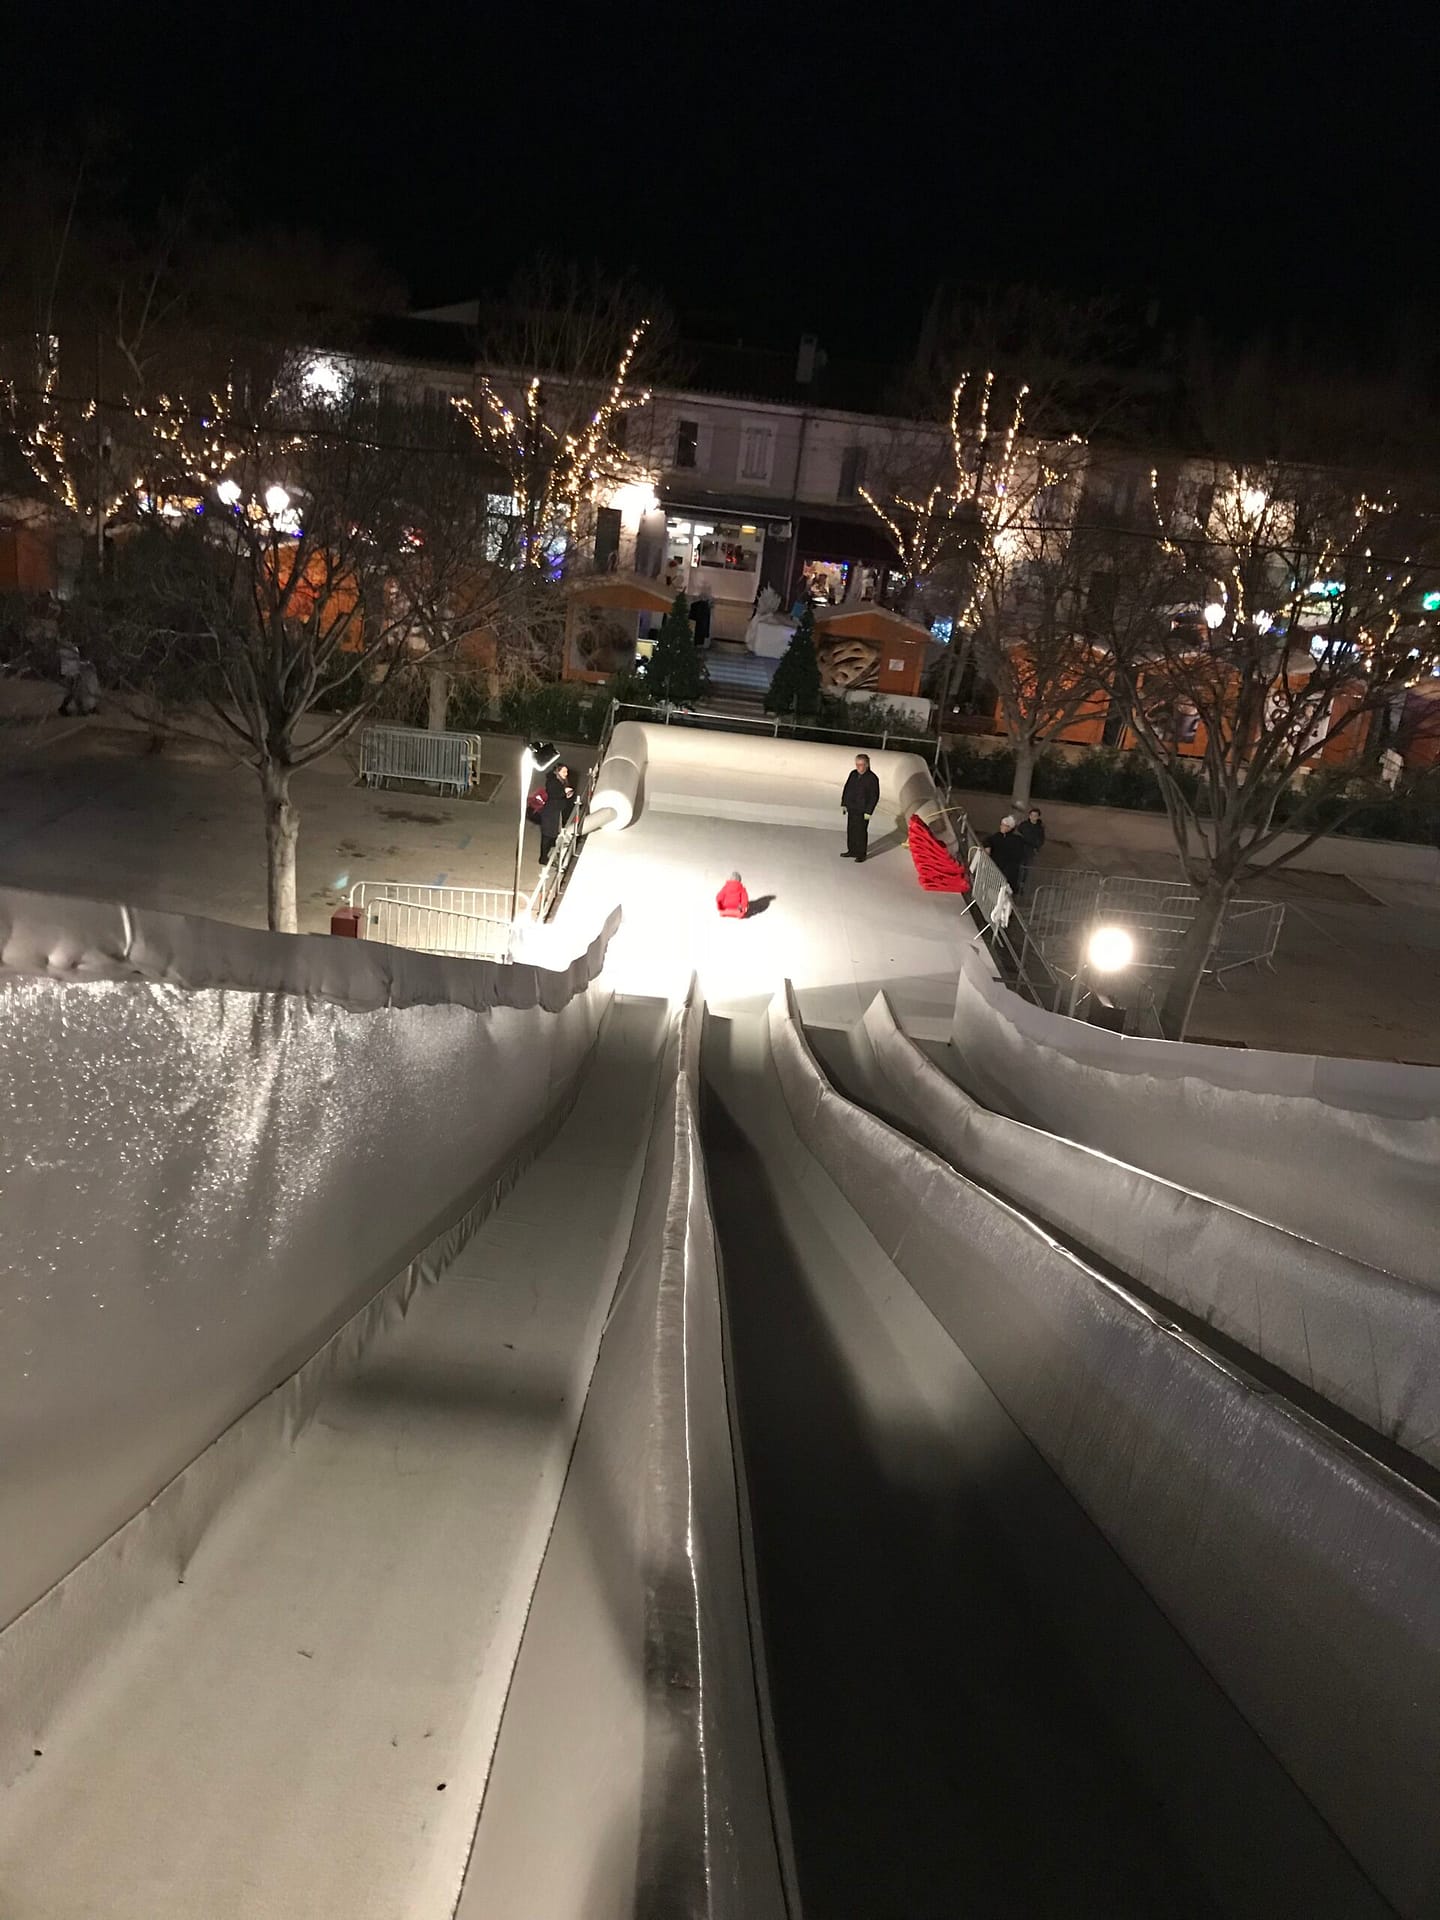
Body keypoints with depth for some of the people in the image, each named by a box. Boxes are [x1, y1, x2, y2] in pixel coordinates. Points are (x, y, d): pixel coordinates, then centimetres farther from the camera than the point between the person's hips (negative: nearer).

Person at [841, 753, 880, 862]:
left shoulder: (872, 778, -13)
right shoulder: (853, 774, 6)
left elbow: (874, 796, -12)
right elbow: (847, 789, 15)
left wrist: (868, 811, -14)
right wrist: (844, 803, 12)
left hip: (862, 811, -7)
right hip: (851, 808, 7)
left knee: (861, 832, -1)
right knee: (850, 830, 14)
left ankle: (861, 854, 10)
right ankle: (852, 851, 28)